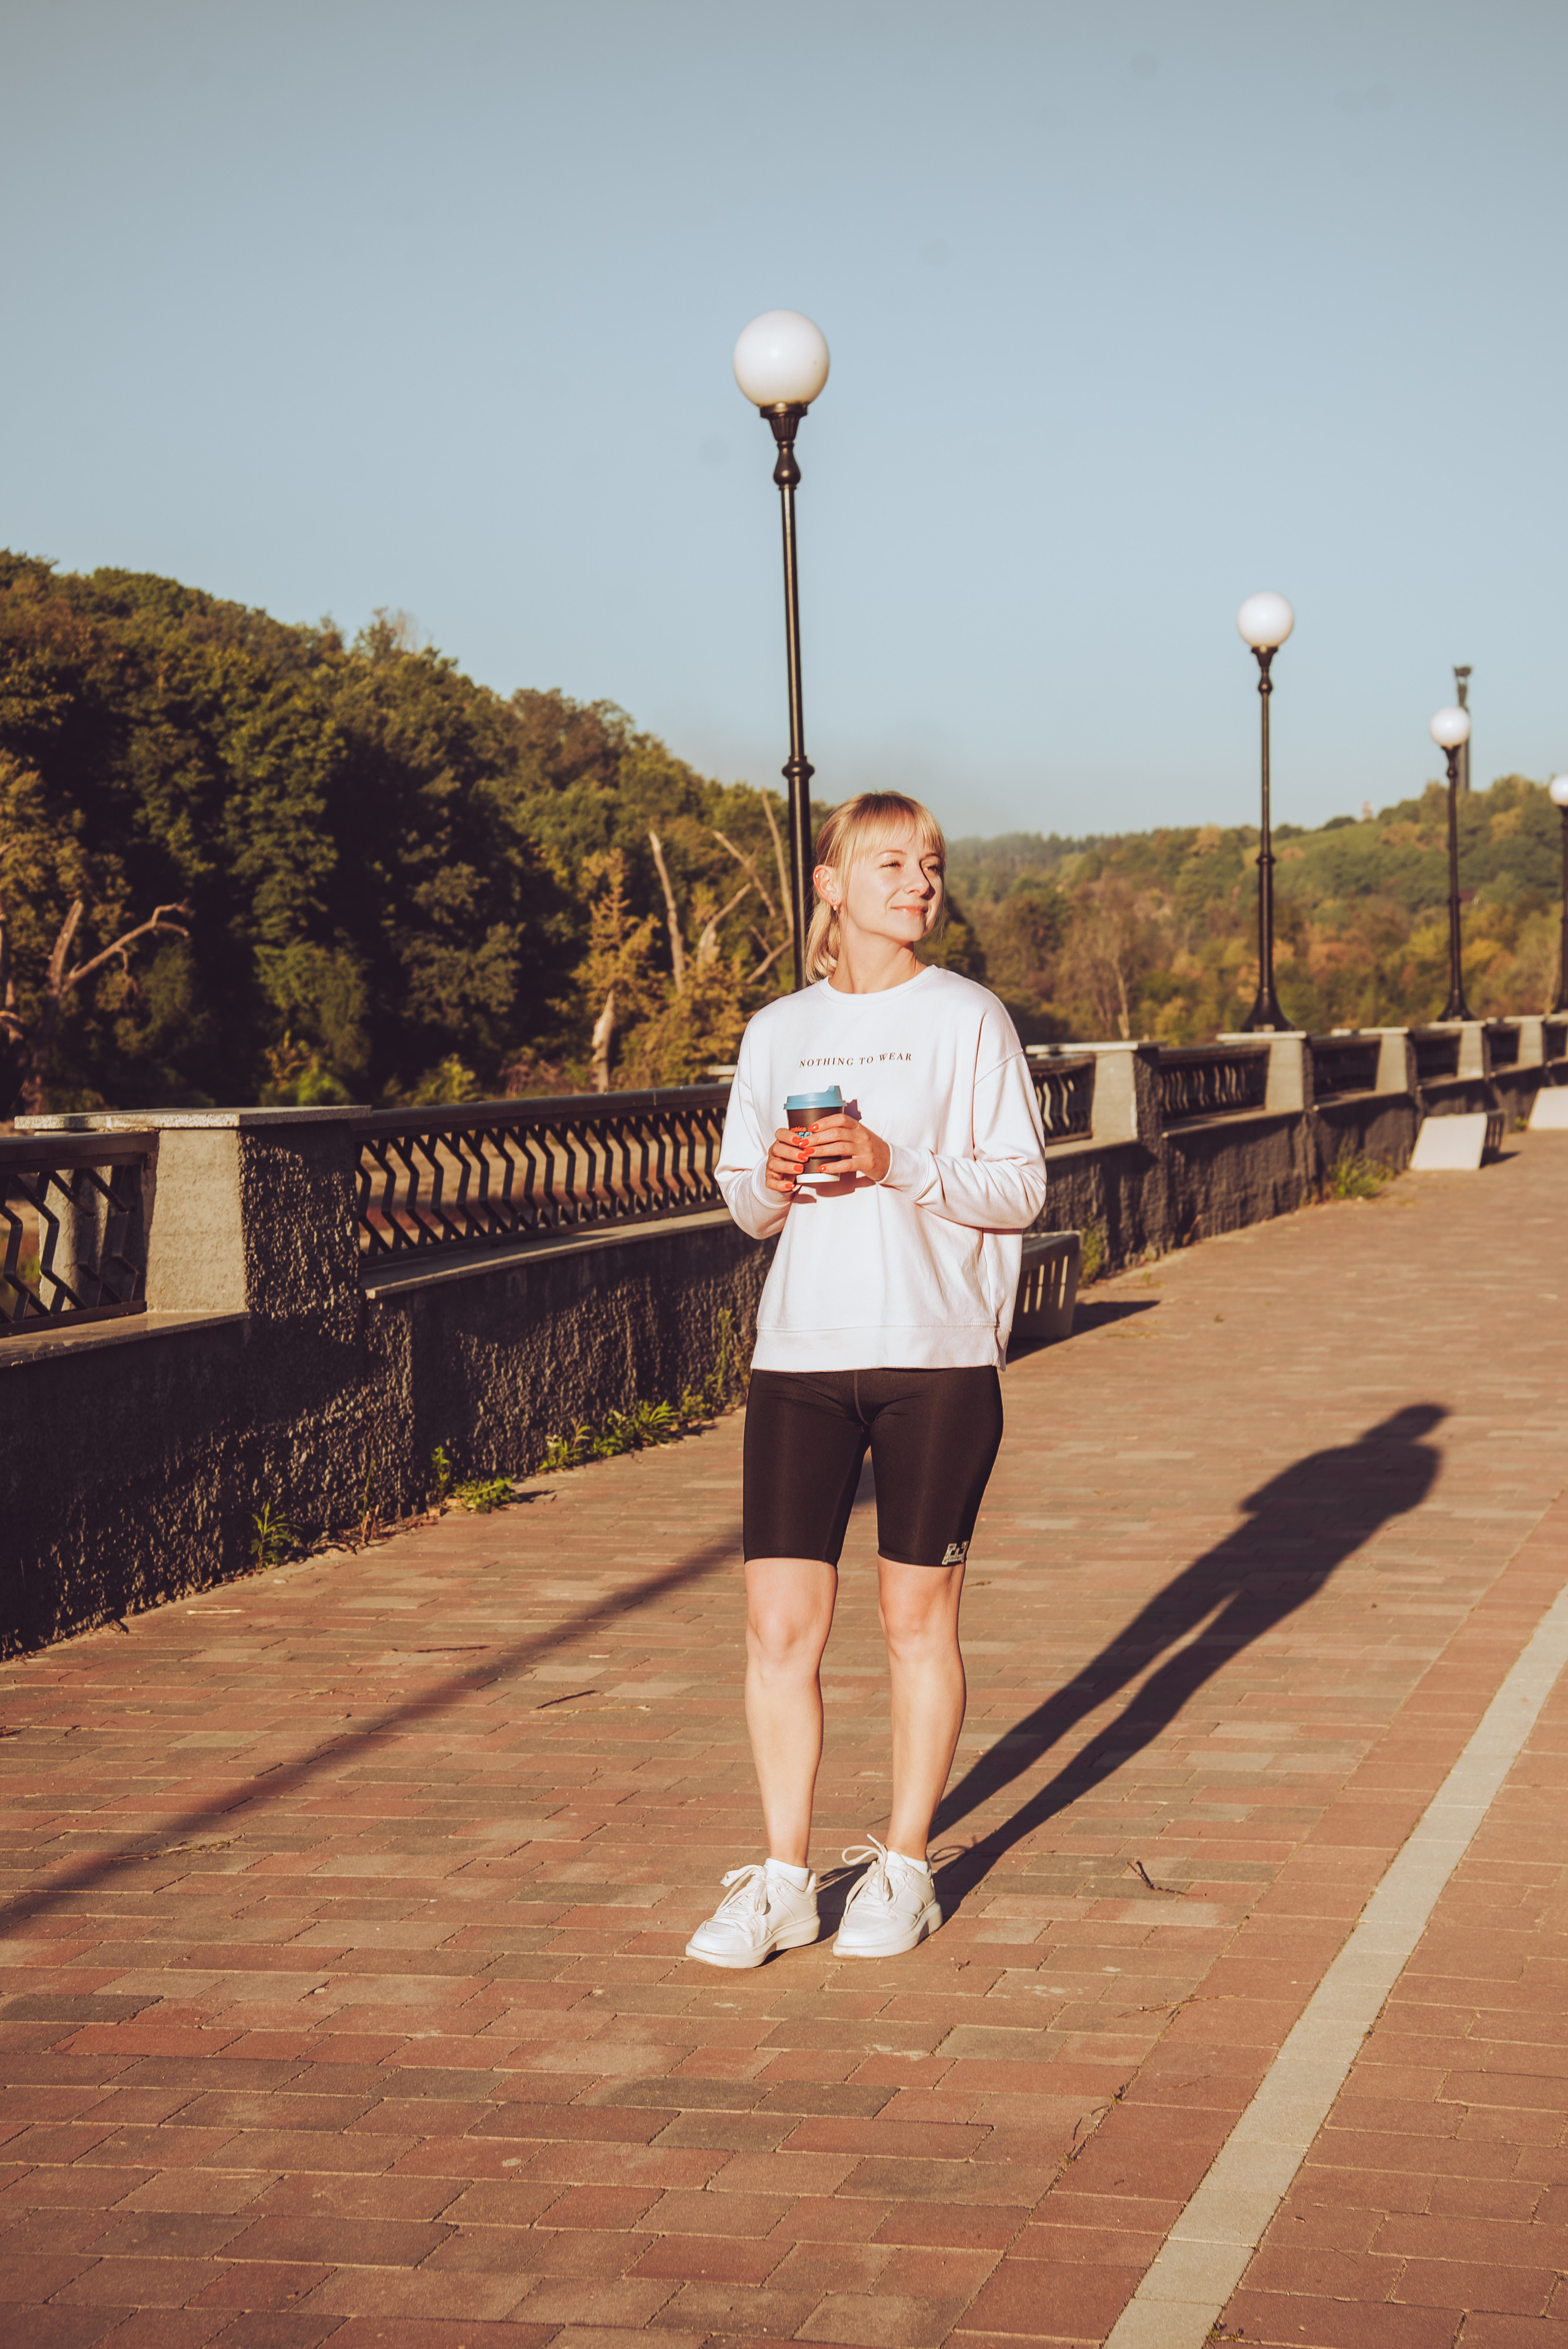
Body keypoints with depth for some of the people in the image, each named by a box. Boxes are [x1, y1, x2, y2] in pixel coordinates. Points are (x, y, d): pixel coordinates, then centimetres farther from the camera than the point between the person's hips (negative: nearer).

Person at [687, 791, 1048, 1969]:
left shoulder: (969, 1018, 1)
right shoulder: (776, 1032, 11)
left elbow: (1022, 1190, -3)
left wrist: (896, 1166, -16)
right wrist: (773, 1184, -6)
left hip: (938, 1353, -3)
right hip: (800, 1353, 3)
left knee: (919, 1618, 5)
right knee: (779, 1624, -1)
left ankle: (905, 1870, 19)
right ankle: (783, 1882, 11)